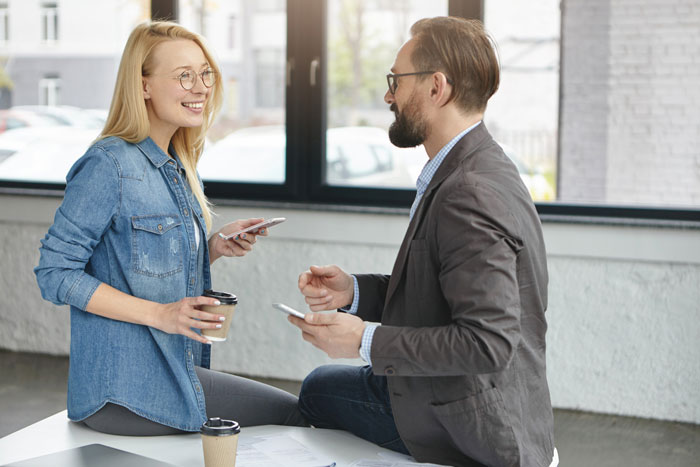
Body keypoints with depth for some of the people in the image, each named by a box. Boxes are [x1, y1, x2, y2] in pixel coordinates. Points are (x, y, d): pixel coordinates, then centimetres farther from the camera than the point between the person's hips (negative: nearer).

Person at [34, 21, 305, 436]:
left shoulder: (179, 169, 13)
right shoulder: (109, 164, -14)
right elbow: (55, 272, -16)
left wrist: (216, 247, 0)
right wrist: (158, 314, -22)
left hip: (178, 368, 9)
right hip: (126, 390, -9)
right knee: (292, 416, -12)